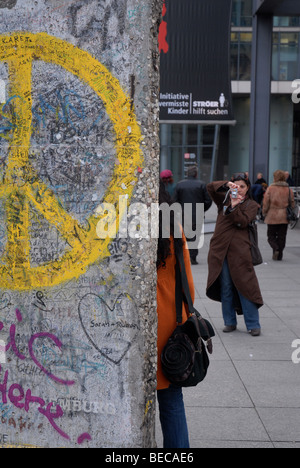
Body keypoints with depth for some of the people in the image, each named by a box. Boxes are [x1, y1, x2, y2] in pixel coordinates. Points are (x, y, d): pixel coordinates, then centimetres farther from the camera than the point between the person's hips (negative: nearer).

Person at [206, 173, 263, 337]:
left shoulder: (251, 205, 9)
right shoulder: (224, 199, 16)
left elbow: (243, 222, -7)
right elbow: (211, 187, 3)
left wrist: (234, 207, -20)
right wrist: (227, 185, -12)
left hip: (239, 250, -2)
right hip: (221, 249, 3)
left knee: (244, 285, -6)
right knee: (225, 287, 6)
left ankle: (253, 324, 0)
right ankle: (230, 322, 16)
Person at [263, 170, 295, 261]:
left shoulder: (270, 189, -8)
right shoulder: (289, 190, -1)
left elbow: (266, 203, -7)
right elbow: (292, 204, 5)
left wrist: (264, 213, 8)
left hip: (272, 217, -2)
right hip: (284, 217, 2)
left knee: (271, 236, 9)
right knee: (282, 237, 10)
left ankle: (275, 248, -15)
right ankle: (279, 255, 10)